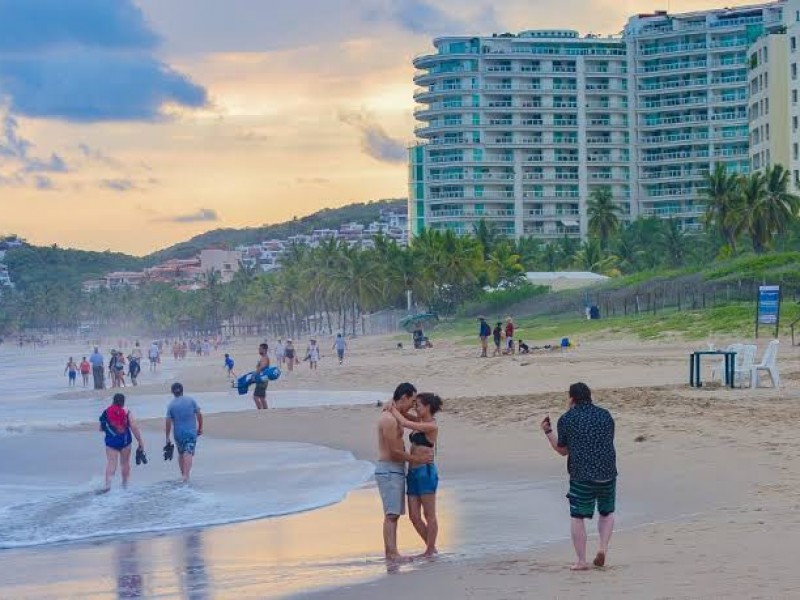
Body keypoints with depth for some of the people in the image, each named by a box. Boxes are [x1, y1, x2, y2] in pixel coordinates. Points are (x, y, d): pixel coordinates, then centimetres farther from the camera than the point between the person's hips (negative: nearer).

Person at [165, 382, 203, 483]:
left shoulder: (171, 405, -4)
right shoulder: (191, 400, -3)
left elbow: (168, 422, -6)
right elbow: (199, 414, -2)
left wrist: (167, 437, -1)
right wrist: (200, 427, 11)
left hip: (178, 433, 1)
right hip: (191, 432, -1)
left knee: (181, 453, 18)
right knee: (189, 453, -7)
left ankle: (183, 473, 26)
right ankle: (186, 474, -21)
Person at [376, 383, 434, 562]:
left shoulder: (393, 416, 15)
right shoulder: (389, 419, -16)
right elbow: (394, 452, -18)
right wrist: (418, 459, -8)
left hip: (396, 471, 10)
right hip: (389, 470, -10)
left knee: (394, 514, 9)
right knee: (391, 514, -14)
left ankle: (390, 552, 10)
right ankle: (392, 553, -19)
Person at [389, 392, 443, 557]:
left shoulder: (432, 426, -11)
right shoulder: (419, 422, 13)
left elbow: (405, 423, -19)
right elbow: (404, 417, 26)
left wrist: (393, 408, -5)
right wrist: (392, 408, 5)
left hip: (426, 472, -9)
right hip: (413, 473, 9)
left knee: (429, 515, 1)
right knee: (414, 516, 8)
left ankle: (431, 551, 8)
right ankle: (431, 549, 20)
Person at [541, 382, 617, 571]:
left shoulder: (566, 419, -1)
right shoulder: (605, 415, 8)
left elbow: (563, 450, 6)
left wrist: (548, 432, 19)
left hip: (581, 475, -3)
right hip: (607, 473, 3)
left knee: (578, 517, 5)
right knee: (607, 512, 21)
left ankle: (581, 561, 3)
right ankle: (603, 548, 3)